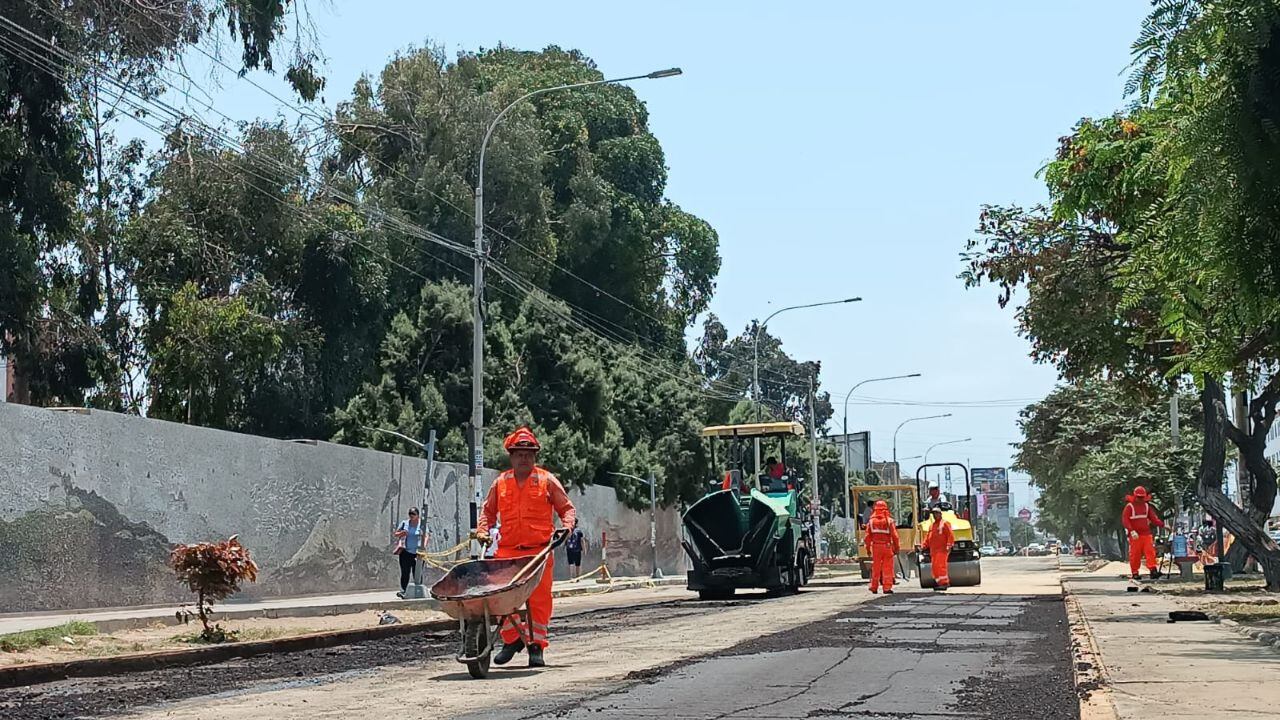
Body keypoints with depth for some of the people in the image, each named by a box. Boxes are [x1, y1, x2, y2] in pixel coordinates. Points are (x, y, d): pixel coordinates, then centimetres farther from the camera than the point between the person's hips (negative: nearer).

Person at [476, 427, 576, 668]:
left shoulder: (547, 481, 7)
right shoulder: (500, 483, 13)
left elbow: (567, 509, 11)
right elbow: (488, 511, 23)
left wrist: (566, 527, -7)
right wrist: (482, 530, 7)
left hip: (539, 551, -2)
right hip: (507, 551, 2)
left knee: (540, 599, -3)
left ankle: (536, 645, 6)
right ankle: (512, 639, 16)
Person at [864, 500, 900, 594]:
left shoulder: (871, 521, 2)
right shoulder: (889, 520, -4)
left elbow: (868, 536, 2)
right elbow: (894, 536, -6)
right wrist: (896, 548, 1)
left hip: (876, 547, 2)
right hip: (887, 546, -2)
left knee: (876, 568, 11)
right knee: (887, 568, 1)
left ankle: (874, 587, 16)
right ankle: (887, 588, -2)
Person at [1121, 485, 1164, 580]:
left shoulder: (1146, 506, 14)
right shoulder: (1129, 506, -2)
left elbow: (1153, 518, 13)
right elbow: (1125, 520, -10)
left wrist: (1162, 525, -2)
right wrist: (1132, 530, -23)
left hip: (1146, 534, 4)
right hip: (1135, 535, -4)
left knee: (1150, 552, -9)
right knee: (1135, 554, -2)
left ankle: (1153, 571, -14)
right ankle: (1135, 573, 7)